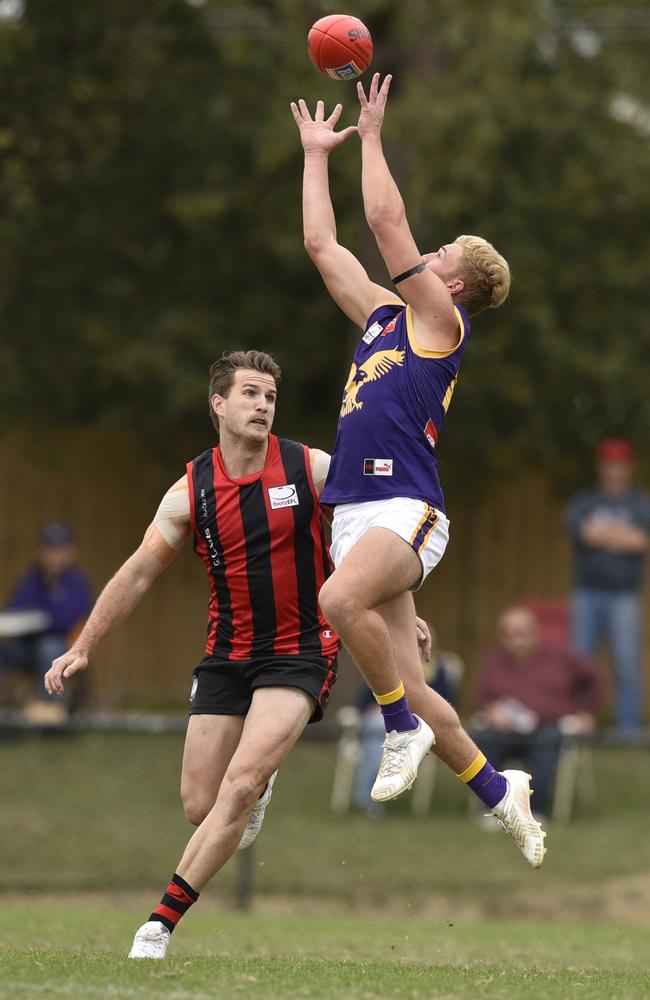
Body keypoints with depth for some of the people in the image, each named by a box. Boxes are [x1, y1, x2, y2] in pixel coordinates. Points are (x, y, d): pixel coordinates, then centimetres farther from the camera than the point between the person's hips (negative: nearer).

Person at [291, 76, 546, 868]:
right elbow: (322, 244, 25)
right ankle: (497, 791, 18)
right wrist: (316, 153, 27)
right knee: (408, 685, 5)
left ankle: (404, 727, -20)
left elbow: (387, 222, -5)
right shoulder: (384, 316, 21)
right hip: (356, 511, 8)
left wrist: (371, 134, 2)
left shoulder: (441, 319, 0)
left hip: (406, 508, -8)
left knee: (341, 599, -36)